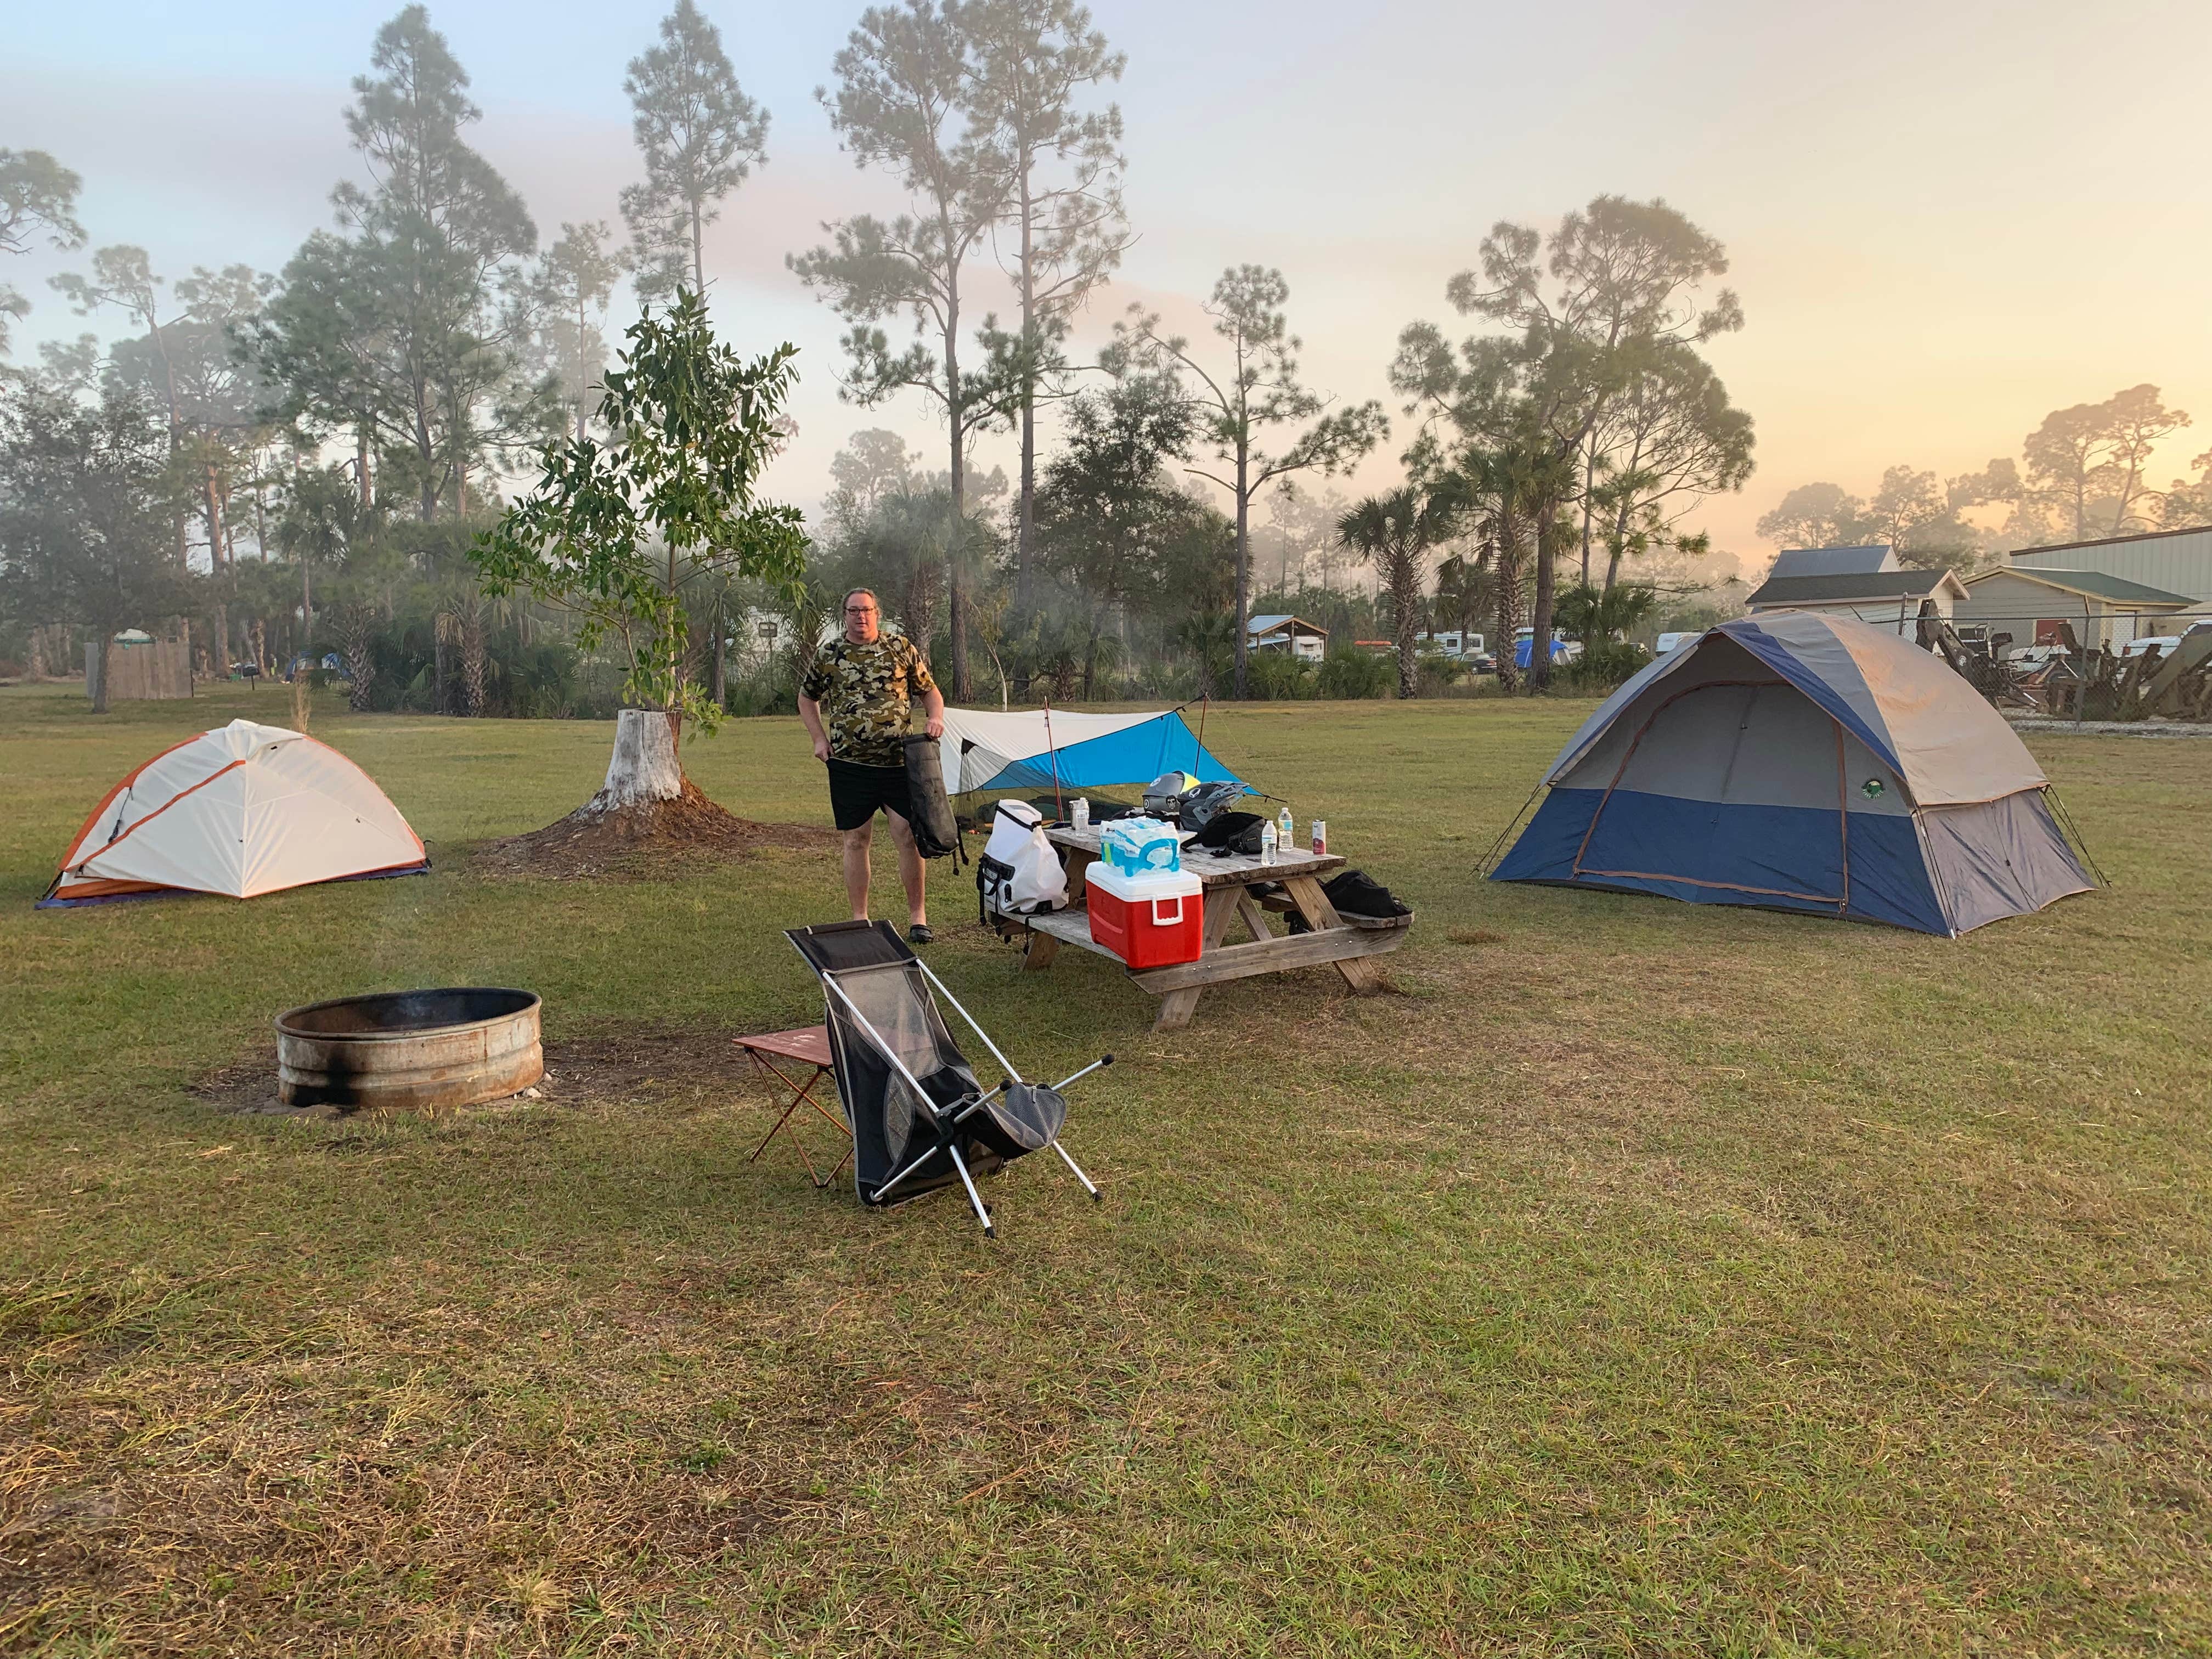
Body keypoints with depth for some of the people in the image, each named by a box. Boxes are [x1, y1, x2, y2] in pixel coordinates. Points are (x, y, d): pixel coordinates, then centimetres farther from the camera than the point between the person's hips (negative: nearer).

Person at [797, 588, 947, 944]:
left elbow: (930, 690, 13)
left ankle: (918, 917, 6)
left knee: (909, 836, -5)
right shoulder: (828, 655, 8)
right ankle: (860, 919, 16)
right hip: (848, 764, 1)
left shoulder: (901, 648, 6)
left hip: (899, 761, -1)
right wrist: (820, 738, 8)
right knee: (856, 840, 6)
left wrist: (935, 717, -7)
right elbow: (807, 699, 21)